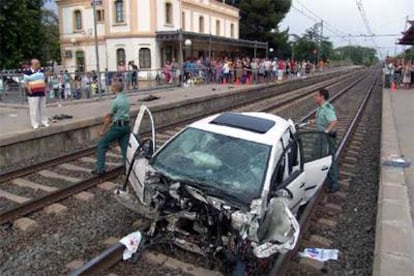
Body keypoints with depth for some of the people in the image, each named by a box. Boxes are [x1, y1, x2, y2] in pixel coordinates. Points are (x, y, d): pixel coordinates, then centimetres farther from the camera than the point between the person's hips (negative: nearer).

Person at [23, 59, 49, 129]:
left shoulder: (41, 71, 15)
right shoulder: (27, 72, -6)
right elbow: (26, 83, -7)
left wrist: (45, 89, 16)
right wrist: (29, 90, -19)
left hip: (42, 92, 6)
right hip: (33, 94, -6)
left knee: (43, 108, 10)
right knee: (34, 109, -5)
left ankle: (44, 121, 20)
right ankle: (35, 124, 1)